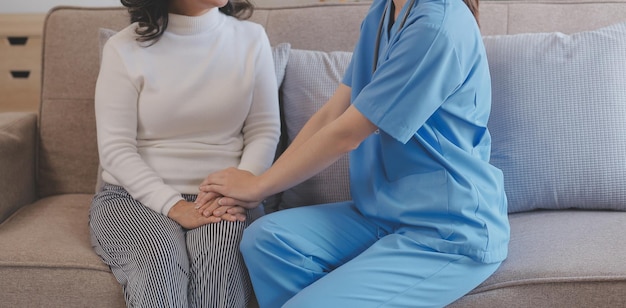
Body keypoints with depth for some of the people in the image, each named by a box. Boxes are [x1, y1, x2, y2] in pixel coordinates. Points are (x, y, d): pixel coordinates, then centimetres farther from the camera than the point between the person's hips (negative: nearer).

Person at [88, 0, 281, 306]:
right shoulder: (125, 49, -2)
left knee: (217, 267, -32)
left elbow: (264, 131, 4)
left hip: (221, 198, 1)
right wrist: (173, 206, -18)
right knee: (159, 263, -33)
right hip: (135, 194, -1)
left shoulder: (251, 38, 6)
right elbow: (115, 149, -6)